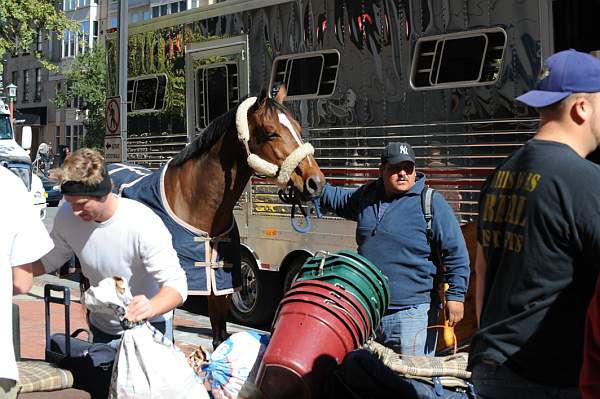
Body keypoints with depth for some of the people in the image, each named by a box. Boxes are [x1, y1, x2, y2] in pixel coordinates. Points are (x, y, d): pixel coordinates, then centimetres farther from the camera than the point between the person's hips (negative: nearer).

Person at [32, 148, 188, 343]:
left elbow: (176, 285, -32)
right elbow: (49, 260, 3)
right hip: (101, 327, 5)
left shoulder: (143, 224, -32)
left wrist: (151, 307, -53)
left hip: (149, 327, -5)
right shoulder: (67, 215, -16)